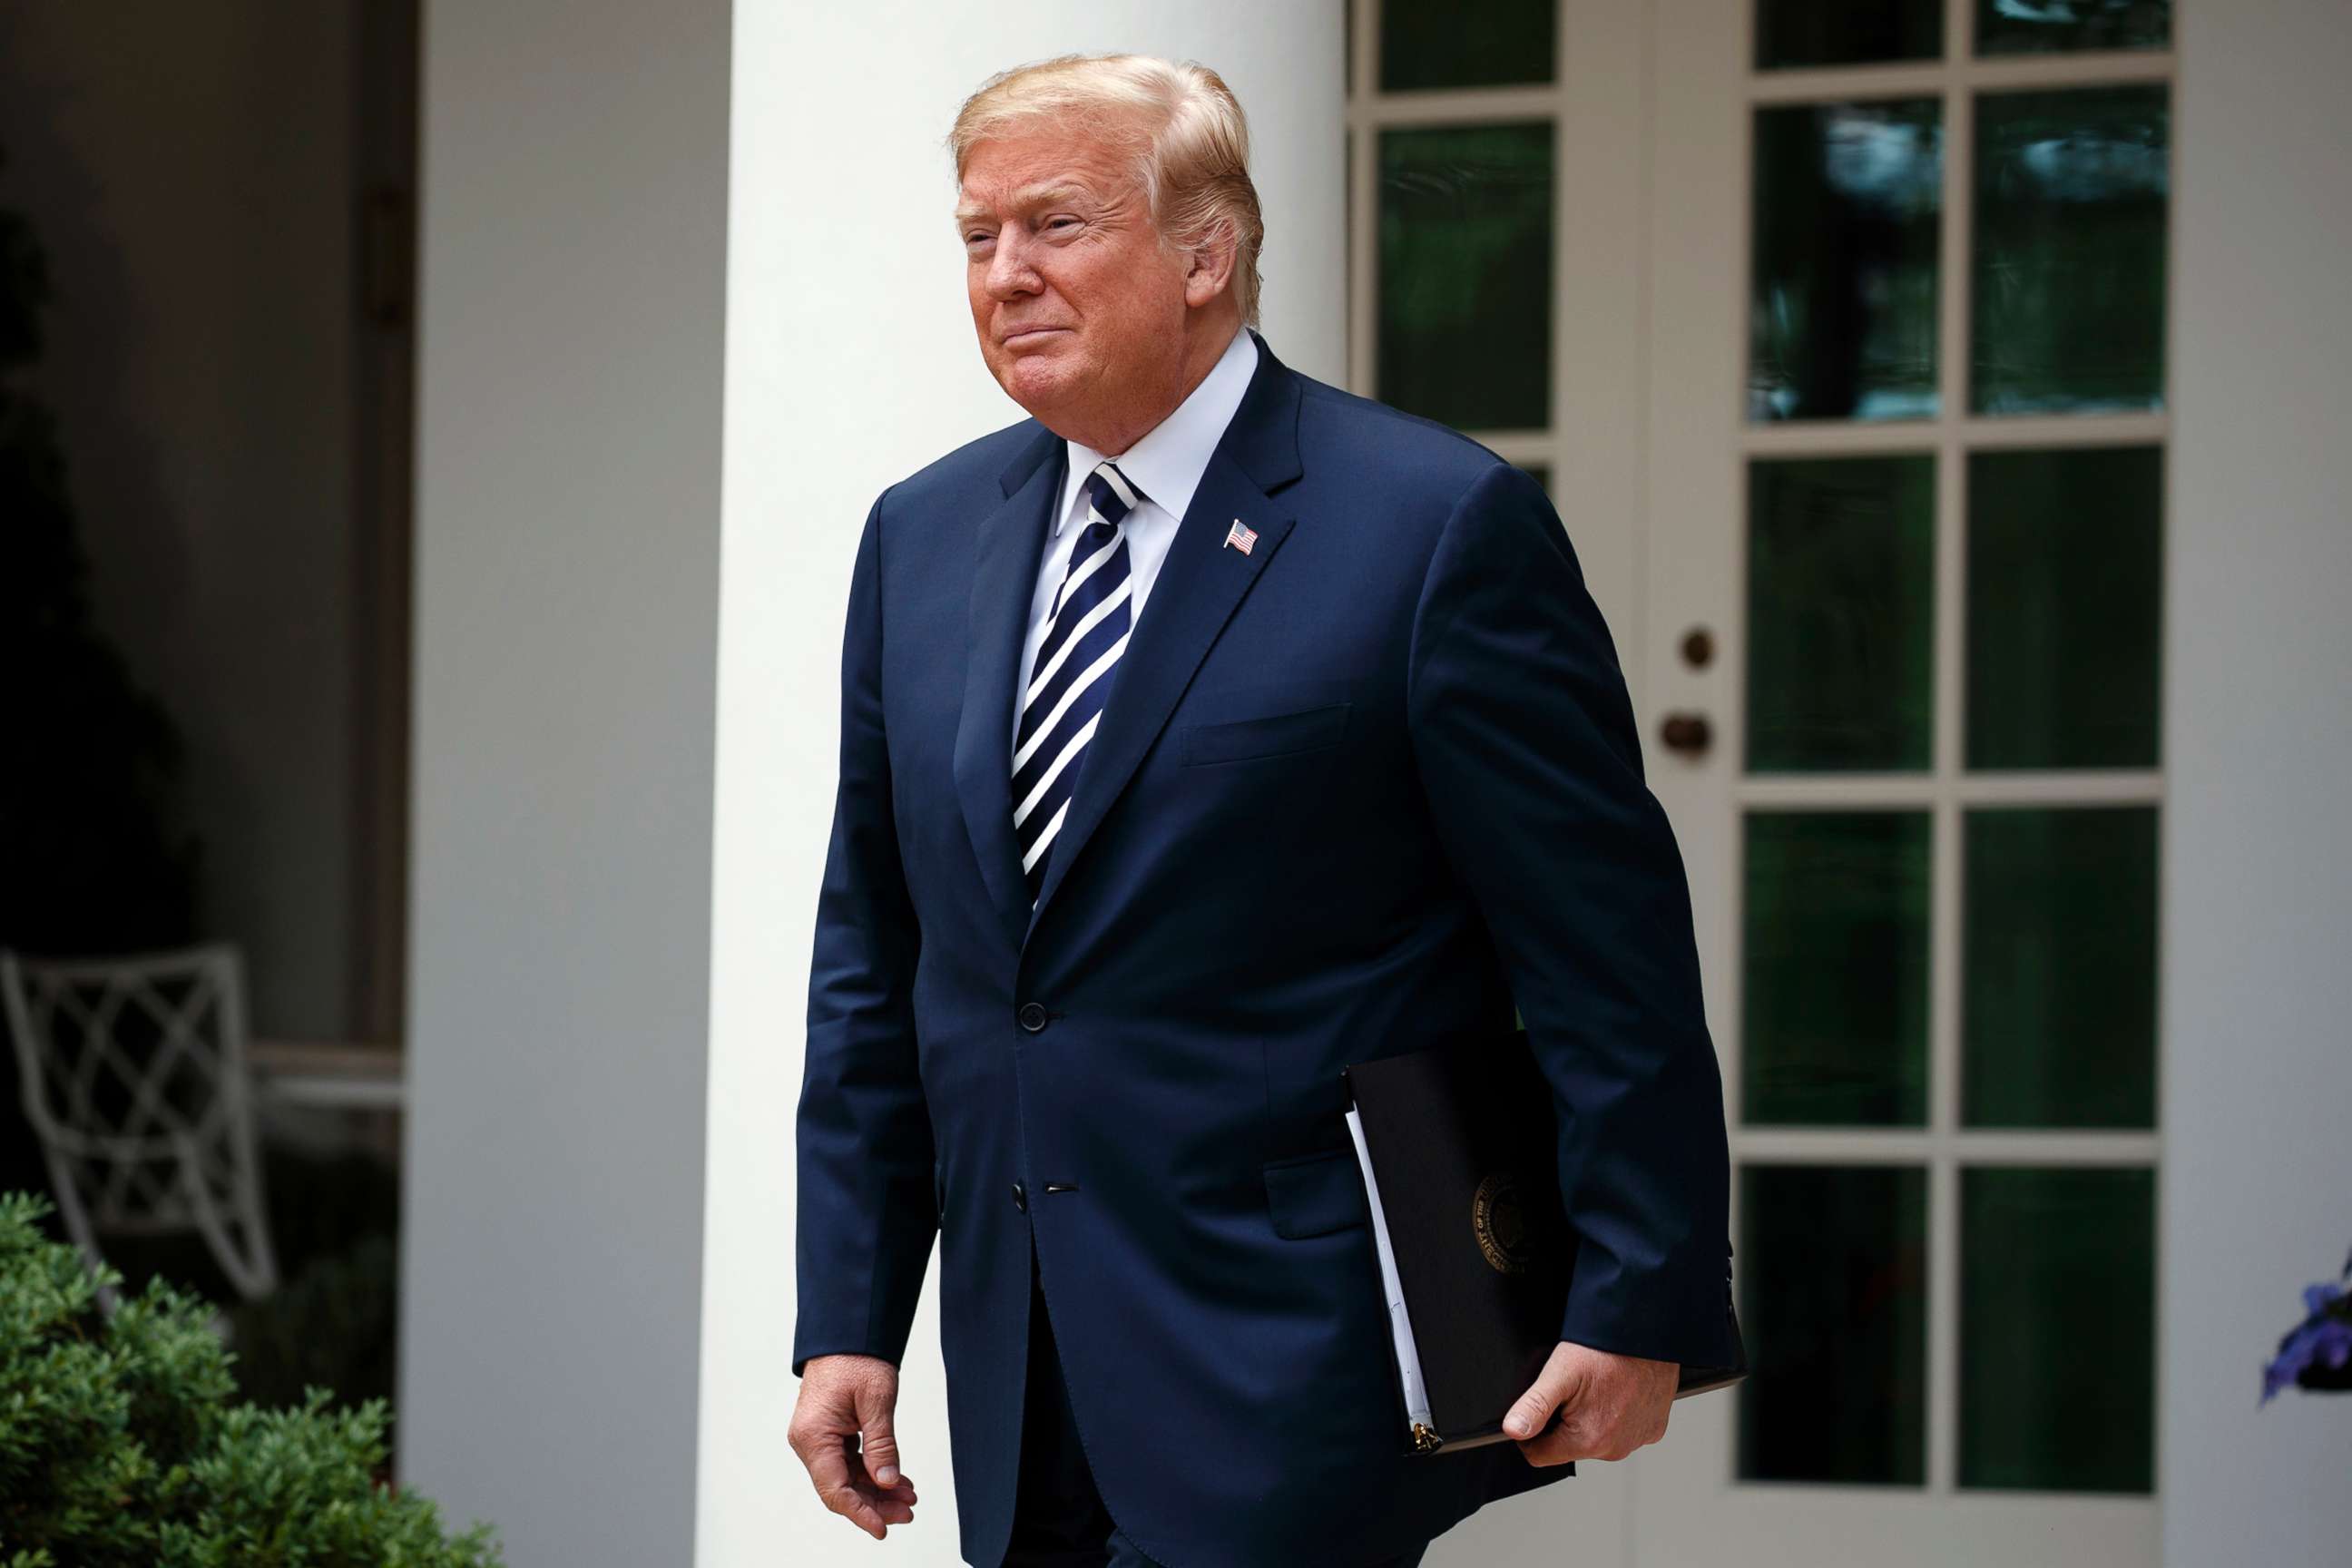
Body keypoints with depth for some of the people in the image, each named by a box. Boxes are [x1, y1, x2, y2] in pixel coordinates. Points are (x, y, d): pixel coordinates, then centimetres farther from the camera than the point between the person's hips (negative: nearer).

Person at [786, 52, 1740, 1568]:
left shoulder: (1439, 524, -8)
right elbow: (875, 969, 15)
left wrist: (1638, 1310, -10)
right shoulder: (923, 535, 12)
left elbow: (1609, 949, -8)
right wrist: (847, 1317, 10)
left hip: (1297, 1381, -6)